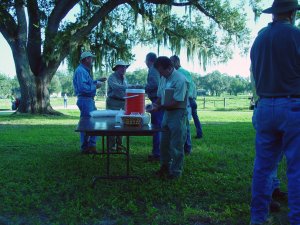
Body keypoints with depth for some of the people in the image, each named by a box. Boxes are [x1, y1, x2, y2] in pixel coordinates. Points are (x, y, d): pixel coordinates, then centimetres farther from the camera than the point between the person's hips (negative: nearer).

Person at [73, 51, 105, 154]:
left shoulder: (85, 70, 18)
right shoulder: (80, 71, -15)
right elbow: (83, 87, -25)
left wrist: (97, 81, 15)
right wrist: (95, 86, -16)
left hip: (89, 100, 11)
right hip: (85, 100, -11)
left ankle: (92, 145, 22)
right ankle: (85, 148, 3)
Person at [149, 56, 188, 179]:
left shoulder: (180, 80, -19)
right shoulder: (163, 78, 6)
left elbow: (176, 103, -21)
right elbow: (160, 96, 13)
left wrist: (159, 106, -18)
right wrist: (154, 105, -6)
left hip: (178, 114, -8)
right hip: (167, 112, 8)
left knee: (176, 145, 1)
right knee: (164, 142, 17)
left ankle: (175, 172, 15)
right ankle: (165, 166, 33)